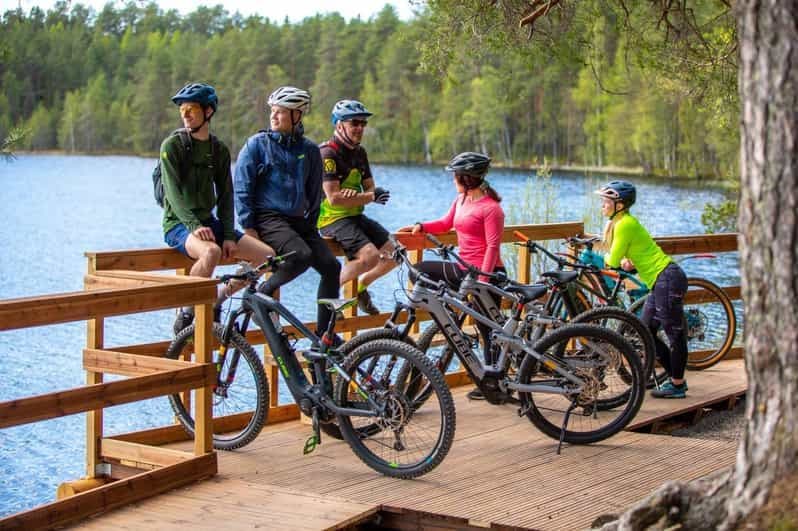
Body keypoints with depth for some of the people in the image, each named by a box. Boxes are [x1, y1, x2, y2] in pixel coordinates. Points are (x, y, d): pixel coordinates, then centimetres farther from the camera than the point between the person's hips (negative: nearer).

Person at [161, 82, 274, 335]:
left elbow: (225, 195, 10)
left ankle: (217, 297, 7)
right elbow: (174, 192, -15)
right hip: (178, 223, -6)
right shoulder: (172, 145, -5)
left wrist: (229, 236, -4)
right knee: (211, 252, -39)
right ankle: (186, 310, -18)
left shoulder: (219, 150, 11)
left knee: (268, 255, -10)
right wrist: (194, 225, -30)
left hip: (209, 222, 6)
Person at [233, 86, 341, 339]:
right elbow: (242, 188, -3)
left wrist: (311, 224, 13)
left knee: (331, 266, -11)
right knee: (302, 254, -32)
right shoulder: (257, 144, 0)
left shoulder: (309, 150, 11)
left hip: (298, 220, 5)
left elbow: (314, 192, 20)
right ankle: (263, 291, -9)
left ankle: (324, 332, -2)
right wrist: (248, 226, -10)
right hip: (268, 218, -5)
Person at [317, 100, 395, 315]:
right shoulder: (328, 154, -14)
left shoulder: (359, 152, 12)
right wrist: (370, 197, -18)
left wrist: (355, 195, -14)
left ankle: (361, 286, 20)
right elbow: (334, 198, -21)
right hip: (333, 219, -8)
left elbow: (370, 188, 10)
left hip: (355, 217, 8)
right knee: (370, 256, -26)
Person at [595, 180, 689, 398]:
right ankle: (675, 378, 23)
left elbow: (613, 260, -14)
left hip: (667, 279, -11)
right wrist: (626, 262, 0)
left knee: (675, 334, -1)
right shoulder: (619, 222, 14)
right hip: (659, 282, 11)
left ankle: (677, 385, 6)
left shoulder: (625, 224, -16)